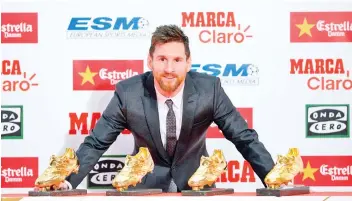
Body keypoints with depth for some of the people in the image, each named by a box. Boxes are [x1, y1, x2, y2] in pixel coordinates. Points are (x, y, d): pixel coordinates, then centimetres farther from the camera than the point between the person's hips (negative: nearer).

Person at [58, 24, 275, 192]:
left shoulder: (209, 89, -16)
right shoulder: (128, 93, -17)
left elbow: (245, 138, -9)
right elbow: (95, 143, -10)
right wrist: (67, 182, -23)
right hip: (147, 184, -1)